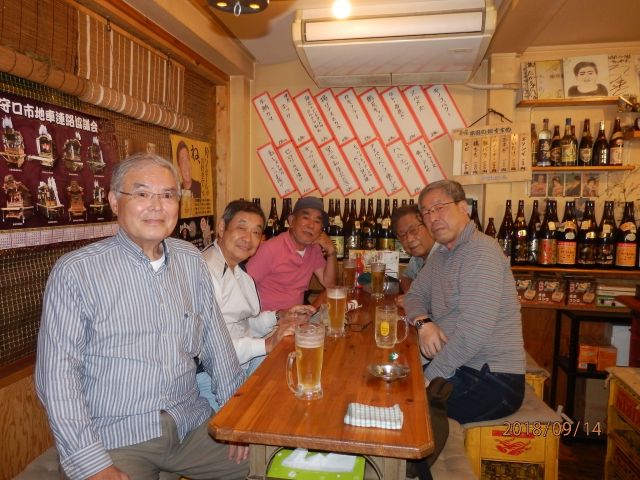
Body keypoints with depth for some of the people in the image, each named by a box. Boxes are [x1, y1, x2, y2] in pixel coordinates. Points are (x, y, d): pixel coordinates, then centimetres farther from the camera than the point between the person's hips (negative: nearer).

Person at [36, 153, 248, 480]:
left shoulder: (191, 260, 3)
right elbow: (57, 373, -12)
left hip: (190, 425, 4)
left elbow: (215, 342, 6)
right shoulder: (75, 271, -11)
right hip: (112, 439, -3)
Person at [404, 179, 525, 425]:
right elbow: (414, 294, 17)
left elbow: (474, 330, -26)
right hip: (459, 367, 8)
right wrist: (423, 322, -7)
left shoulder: (481, 251, -18)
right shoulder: (441, 255, 12)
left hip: (494, 380, -8)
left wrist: (430, 377, -18)